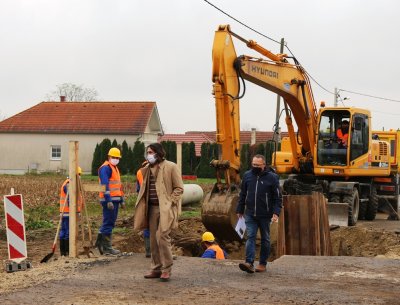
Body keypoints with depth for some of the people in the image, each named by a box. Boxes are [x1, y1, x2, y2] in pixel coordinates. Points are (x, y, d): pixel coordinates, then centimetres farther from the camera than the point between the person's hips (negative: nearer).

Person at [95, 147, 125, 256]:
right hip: (109, 200, -10)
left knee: (110, 222, 14)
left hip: (115, 199, 10)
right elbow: (105, 185, -19)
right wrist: (108, 200, -25)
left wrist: (121, 200, 23)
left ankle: (100, 242, 23)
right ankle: (107, 247, -2)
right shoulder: (105, 168, -10)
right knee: (108, 223, -6)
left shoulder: (115, 168, 21)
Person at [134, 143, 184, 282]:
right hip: (152, 208, 7)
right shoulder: (147, 169, 14)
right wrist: (143, 205, 11)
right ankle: (156, 269, 16)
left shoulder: (171, 167, -6)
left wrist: (169, 202, -14)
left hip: (165, 209, -7)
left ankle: (166, 269, -6)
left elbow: (179, 188, -6)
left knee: (161, 236, -15)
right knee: (153, 239, 7)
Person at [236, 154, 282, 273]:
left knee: (265, 239, 9)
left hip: (265, 215, -2)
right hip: (250, 214, 2)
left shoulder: (272, 177, -5)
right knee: (250, 237, -8)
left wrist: (276, 213, -15)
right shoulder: (247, 175, 5)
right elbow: (242, 194, 14)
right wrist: (240, 210, 14)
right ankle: (249, 263, -16)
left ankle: (263, 264, 18)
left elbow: (277, 197, -5)